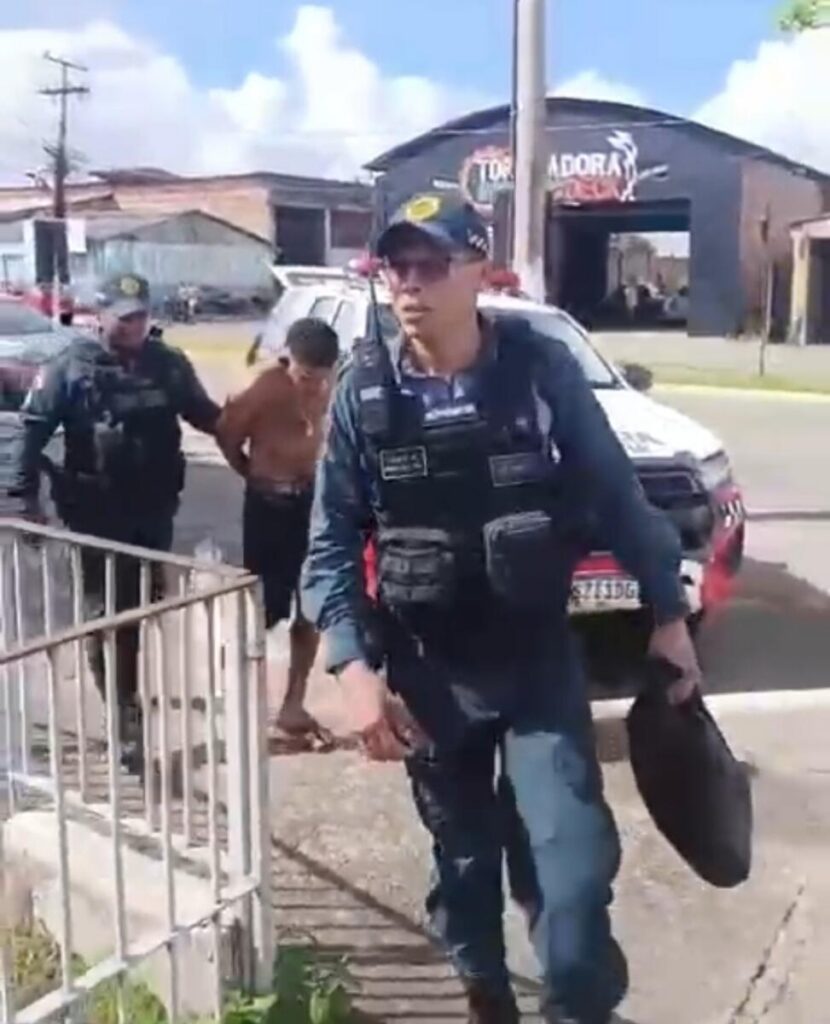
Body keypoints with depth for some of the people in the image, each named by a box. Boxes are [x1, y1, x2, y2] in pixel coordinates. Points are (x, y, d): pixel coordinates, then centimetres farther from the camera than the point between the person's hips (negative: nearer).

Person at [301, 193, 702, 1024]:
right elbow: (332, 545, -3)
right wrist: (354, 665, -14)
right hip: (429, 673, 2)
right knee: (464, 861, 15)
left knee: (572, 865, -9)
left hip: (539, 659, -1)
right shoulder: (364, 393, -5)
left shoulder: (541, 368, -8)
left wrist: (667, 611, 3)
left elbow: (616, 496, 1)